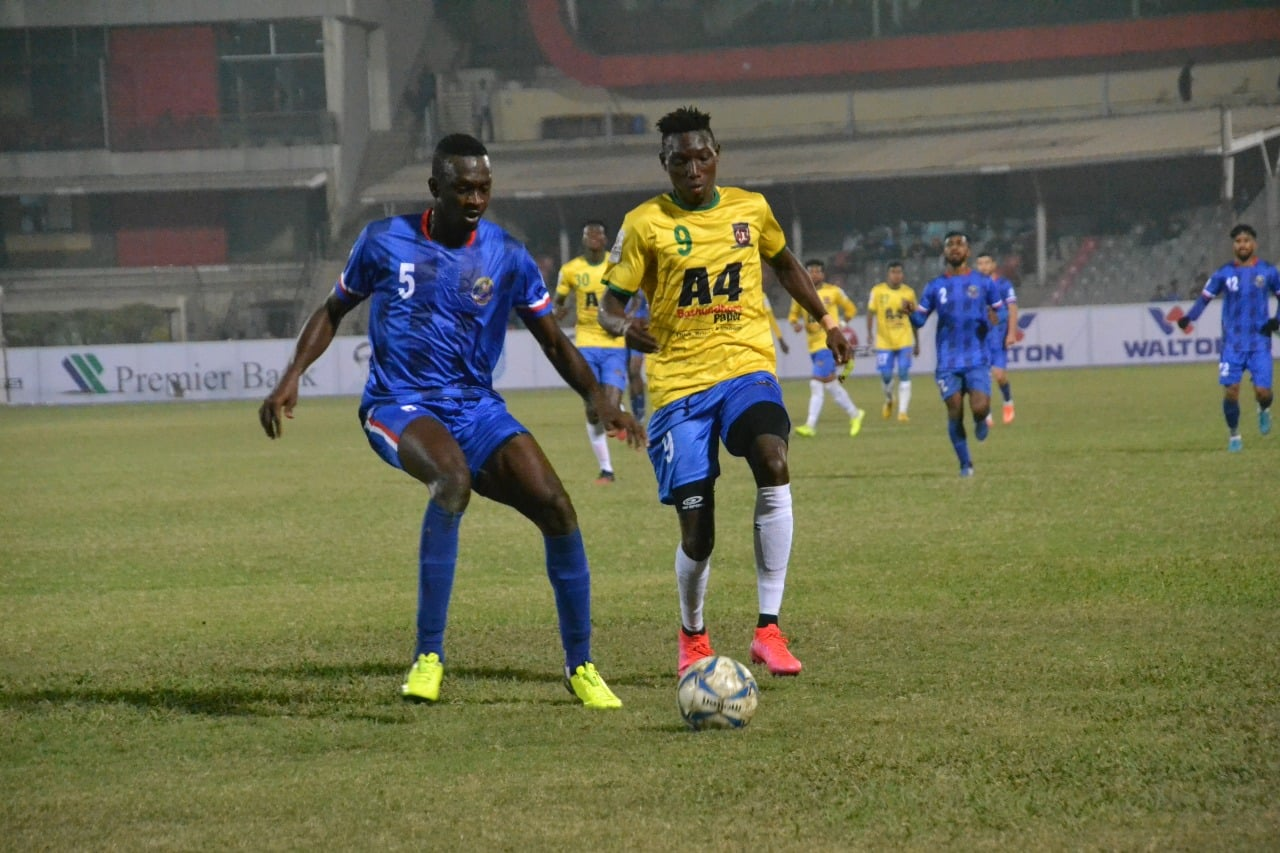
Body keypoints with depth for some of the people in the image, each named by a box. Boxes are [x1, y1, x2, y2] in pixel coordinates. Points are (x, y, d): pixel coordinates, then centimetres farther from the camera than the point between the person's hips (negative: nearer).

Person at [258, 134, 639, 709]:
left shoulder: (507, 257, 2)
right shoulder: (385, 242, 0)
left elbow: (553, 341, 8)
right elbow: (334, 311, 13)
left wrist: (598, 399, -9)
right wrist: (293, 375, -2)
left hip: (476, 407, 3)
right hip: (397, 405, -3)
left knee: (555, 506, -17)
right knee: (454, 478, -37)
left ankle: (580, 665, 4)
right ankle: (428, 655, -28)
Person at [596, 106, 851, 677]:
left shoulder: (750, 209, 8)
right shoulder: (645, 224, -1)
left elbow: (784, 264, 28)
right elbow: (610, 305, 0)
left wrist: (826, 321, 27)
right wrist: (623, 326, -22)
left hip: (747, 368, 1)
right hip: (679, 382, -1)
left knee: (773, 461, -30)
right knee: (697, 530, -6)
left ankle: (769, 628, -27)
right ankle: (692, 637, 26)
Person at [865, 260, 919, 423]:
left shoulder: (909, 292, 3)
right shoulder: (878, 291, -2)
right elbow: (871, 312, 0)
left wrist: (917, 343, 15)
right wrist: (869, 332, -15)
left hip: (905, 341, 0)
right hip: (884, 341, 0)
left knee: (904, 374, -9)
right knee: (886, 376, 2)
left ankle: (903, 412, -8)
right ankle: (889, 400, 34)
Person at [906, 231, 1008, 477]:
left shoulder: (983, 283, 4)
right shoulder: (936, 287, 7)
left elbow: (1001, 313, 9)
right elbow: (920, 319, 7)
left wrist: (994, 319, -15)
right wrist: (911, 313, -16)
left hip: (977, 359, -1)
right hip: (948, 362, 1)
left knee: (979, 408, -19)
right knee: (955, 414, -3)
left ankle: (980, 420, 19)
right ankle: (965, 464, 13)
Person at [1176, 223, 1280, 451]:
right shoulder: (1224, 274, 2)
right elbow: (1205, 298, 4)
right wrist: (1188, 318, -14)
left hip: (1260, 342, 0)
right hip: (1233, 344, 0)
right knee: (1230, 390, -7)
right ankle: (1234, 435, 14)